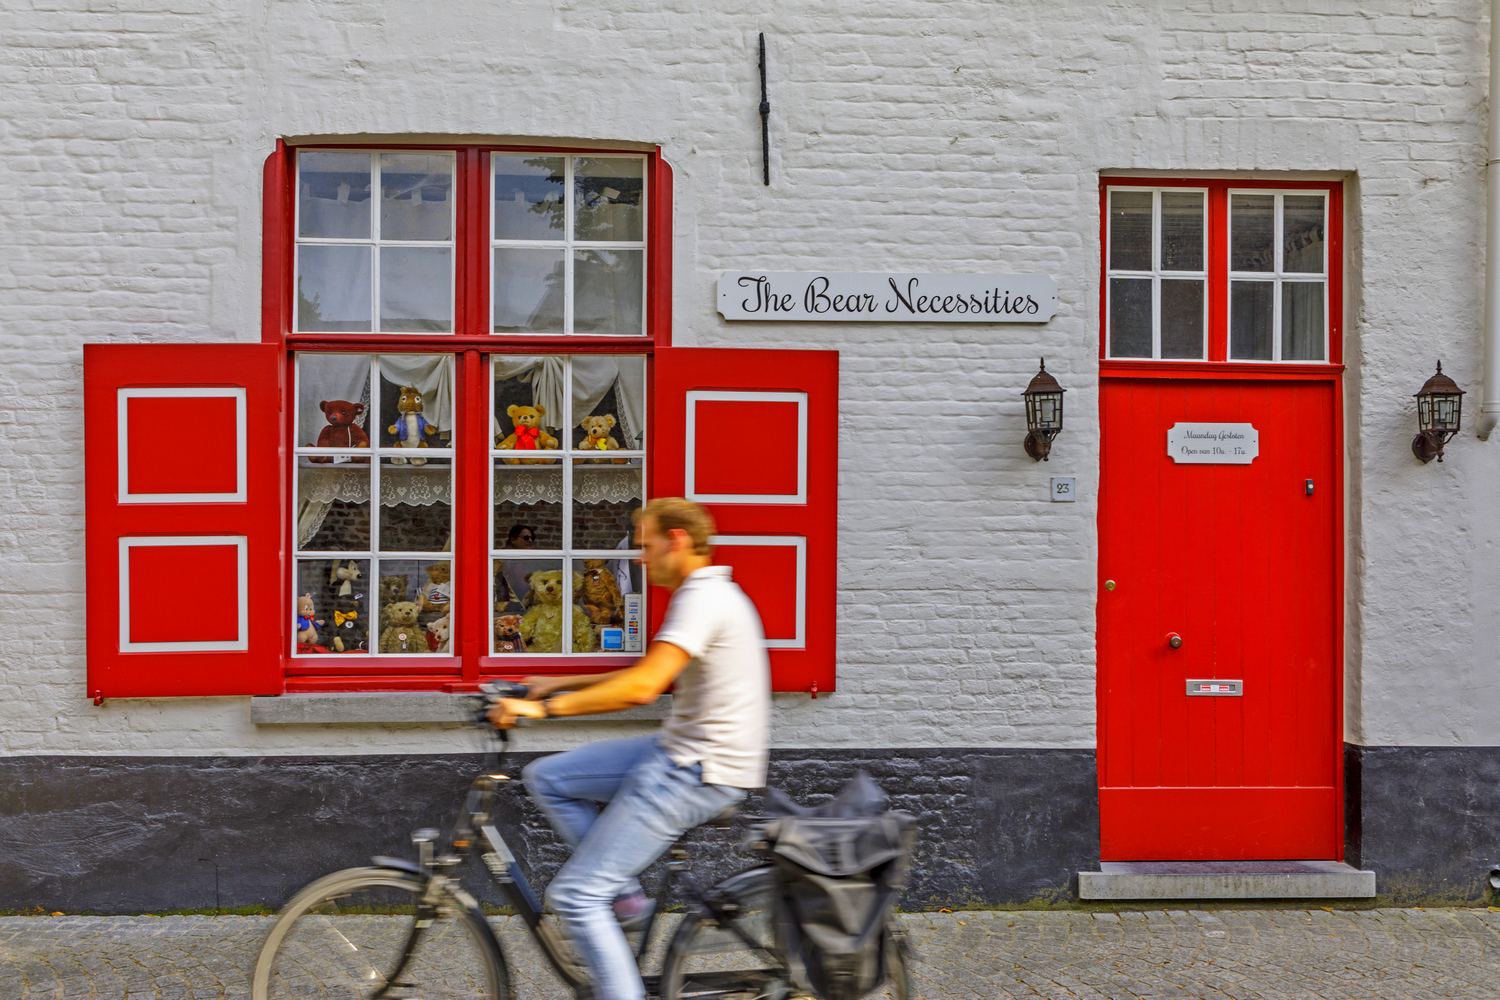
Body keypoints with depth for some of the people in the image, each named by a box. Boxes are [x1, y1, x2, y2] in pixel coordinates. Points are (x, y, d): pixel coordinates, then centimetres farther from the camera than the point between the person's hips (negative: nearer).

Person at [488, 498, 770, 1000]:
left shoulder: (703, 597, -17)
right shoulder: (708, 594, 15)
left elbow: (643, 687, -27)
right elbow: (651, 675, 23)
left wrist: (544, 708, -22)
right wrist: (561, 684, 20)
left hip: (697, 772, -10)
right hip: (682, 752, 10)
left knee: (575, 894, -7)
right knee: (547, 777, 11)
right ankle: (625, 897, 13)